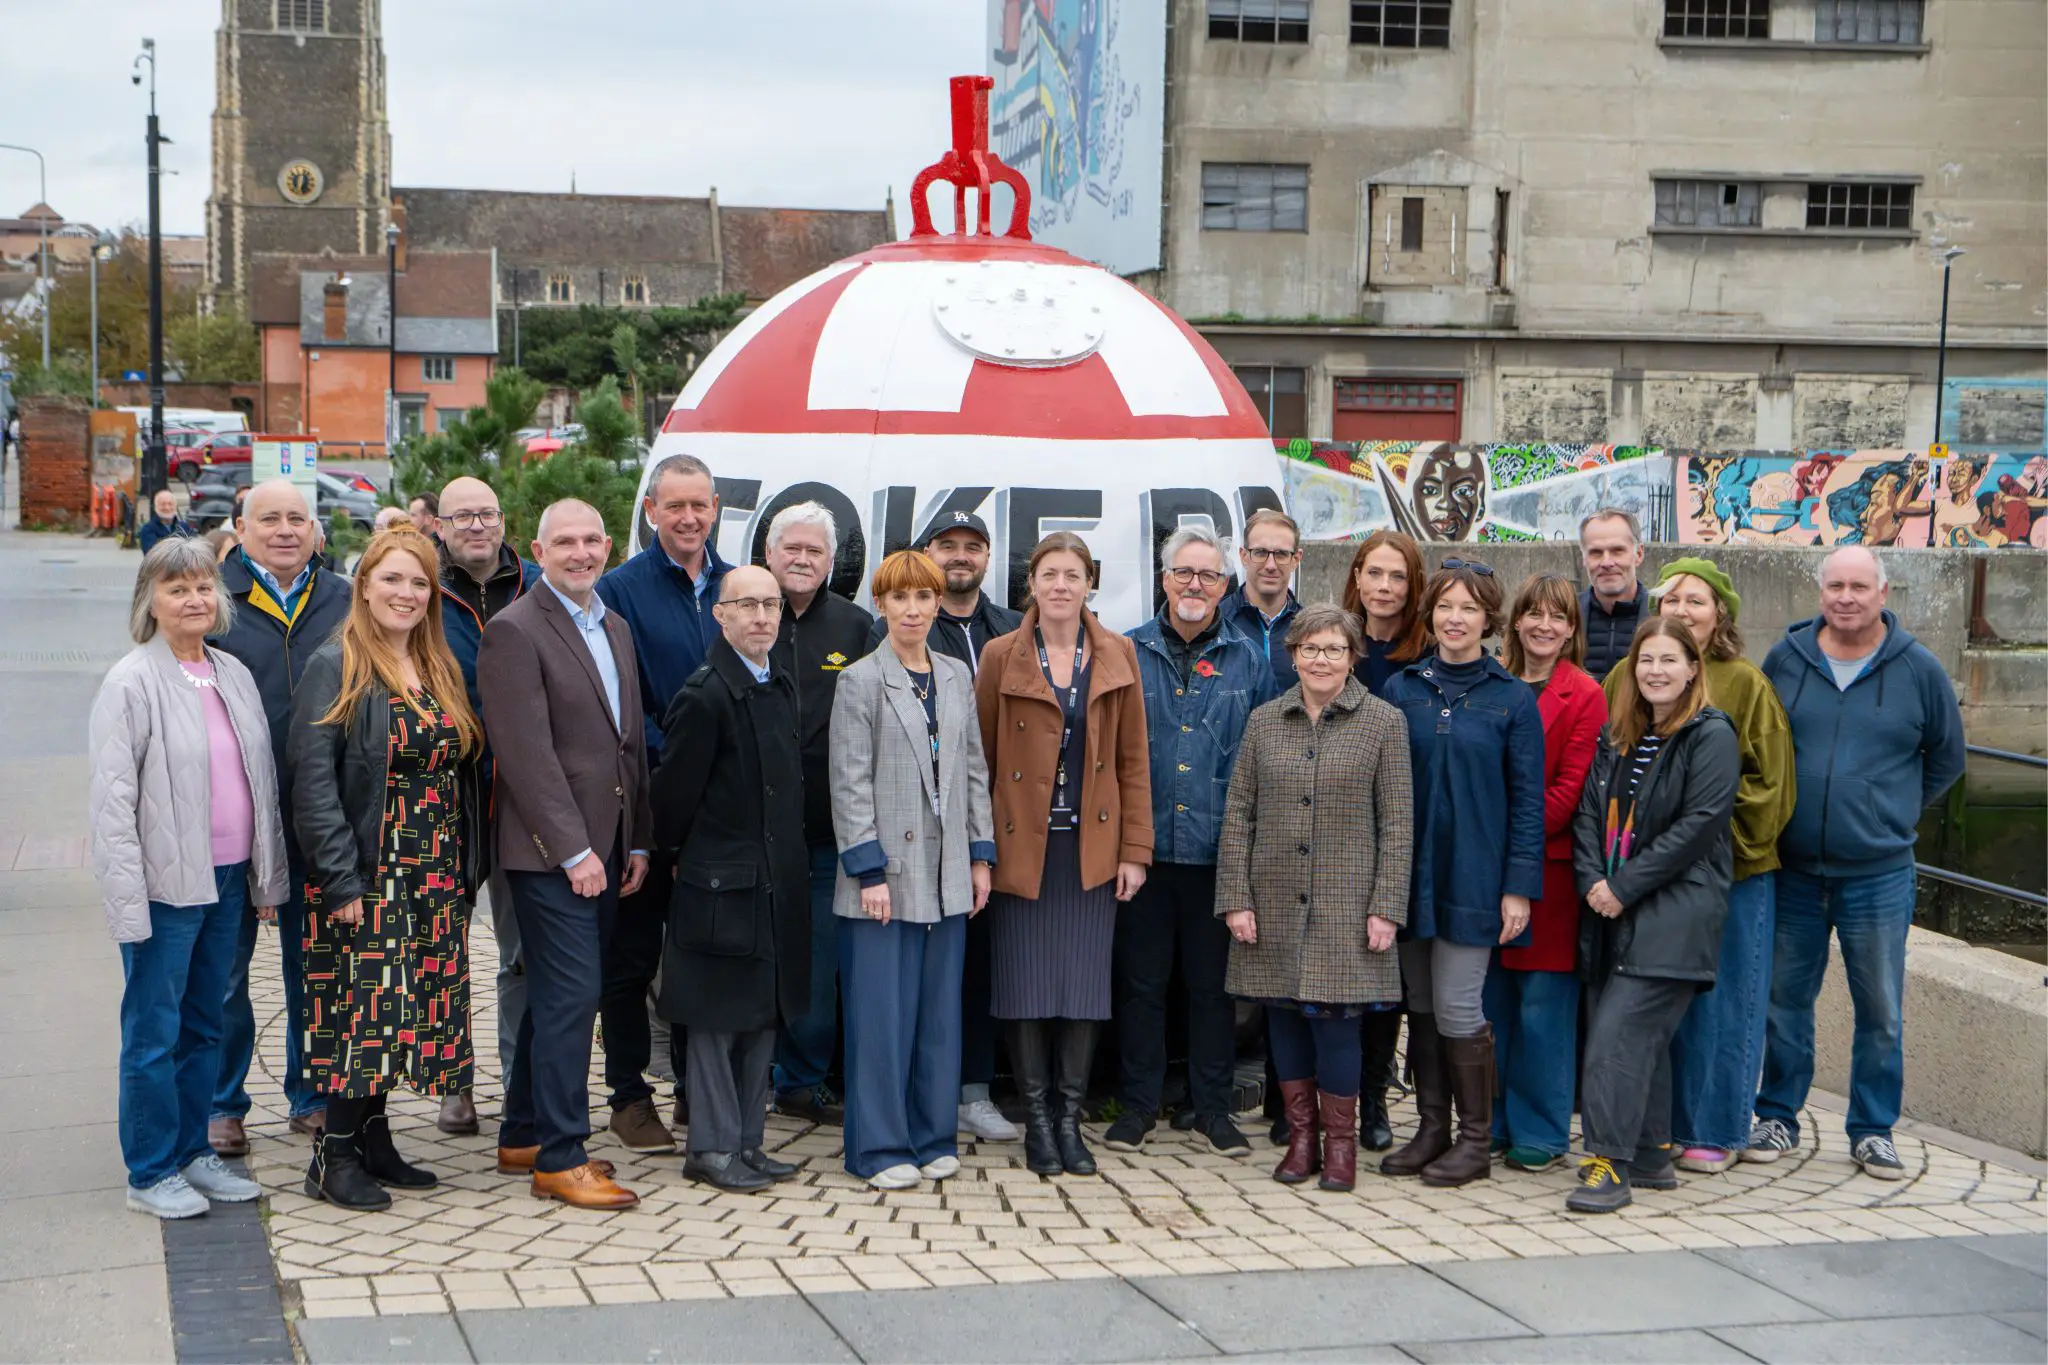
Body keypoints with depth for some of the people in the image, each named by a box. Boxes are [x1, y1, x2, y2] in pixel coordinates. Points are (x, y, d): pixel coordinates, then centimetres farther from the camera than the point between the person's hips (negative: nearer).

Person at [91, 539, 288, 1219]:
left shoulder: (235, 676, 9)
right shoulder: (131, 683, -10)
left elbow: (263, 780, 14)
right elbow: (112, 800, -12)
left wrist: (268, 877, 11)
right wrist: (129, 902, -17)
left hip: (229, 881, 6)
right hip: (167, 883, -6)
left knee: (204, 1026, 15)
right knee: (154, 1034, 3)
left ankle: (192, 1151, 26)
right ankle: (151, 1172, 13)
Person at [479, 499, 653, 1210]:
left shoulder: (616, 627, 16)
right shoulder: (514, 631, -10)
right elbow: (527, 753, -16)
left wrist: (637, 841, 13)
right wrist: (573, 849, -18)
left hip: (605, 849, 8)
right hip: (549, 852, -8)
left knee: (558, 996, 13)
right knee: (570, 995, -8)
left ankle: (524, 1136, 24)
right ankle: (559, 1157, -1)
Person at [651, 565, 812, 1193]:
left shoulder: (782, 690, 12)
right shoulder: (704, 696, -15)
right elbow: (674, 792, -11)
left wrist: (793, 864, 16)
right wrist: (679, 856, 1)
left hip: (777, 885, 8)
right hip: (722, 885, -8)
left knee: (763, 1017, 12)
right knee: (716, 1021, 0)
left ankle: (747, 1141, 20)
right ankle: (712, 1148, 8)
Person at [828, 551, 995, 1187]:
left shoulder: (958, 677, 12)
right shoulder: (860, 681, -4)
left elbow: (973, 770, 15)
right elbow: (849, 783, -7)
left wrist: (980, 855, 9)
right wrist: (868, 871, -12)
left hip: (947, 872, 5)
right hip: (888, 869, -5)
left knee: (940, 1008, 8)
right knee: (882, 1010, -2)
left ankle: (934, 1136, 17)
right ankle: (880, 1147, 6)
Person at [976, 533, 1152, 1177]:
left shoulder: (1117, 656, 6)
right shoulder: (1002, 657, 1)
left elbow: (1132, 760, 7)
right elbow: (980, 759, 4)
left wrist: (1134, 849, 1)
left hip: (1092, 847, 1)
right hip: (1020, 846, -1)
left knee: (1085, 988, 2)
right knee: (1026, 988, 0)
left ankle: (1069, 1118, 13)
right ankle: (1037, 1119, 11)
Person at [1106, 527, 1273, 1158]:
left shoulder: (1248, 660, 6)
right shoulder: (1128, 654, 5)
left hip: (1218, 851, 0)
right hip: (1143, 843, 0)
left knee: (1214, 981, 7)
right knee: (1140, 979, 6)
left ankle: (1212, 1106, 17)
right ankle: (1137, 1104, 15)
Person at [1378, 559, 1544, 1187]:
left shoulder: (1513, 699, -1)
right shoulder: (1400, 690, 6)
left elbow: (1528, 800, -2)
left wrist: (1519, 886, -8)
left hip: (1473, 876, -3)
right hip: (1411, 873, 3)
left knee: (1457, 1007, -4)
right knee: (1421, 1005, 8)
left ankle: (1475, 1141, 8)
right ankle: (1431, 1128, 20)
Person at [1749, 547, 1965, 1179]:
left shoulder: (1918, 670, -2)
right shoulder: (1784, 659, 1)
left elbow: (1946, 759, 10)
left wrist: (1889, 813, 7)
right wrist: (1779, 810, 9)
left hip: (1878, 874, -1)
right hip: (1792, 871, 1)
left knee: (1881, 1012, 6)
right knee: (1784, 1001, 9)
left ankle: (1873, 1131, 18)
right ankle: (1778, 1119, 22)